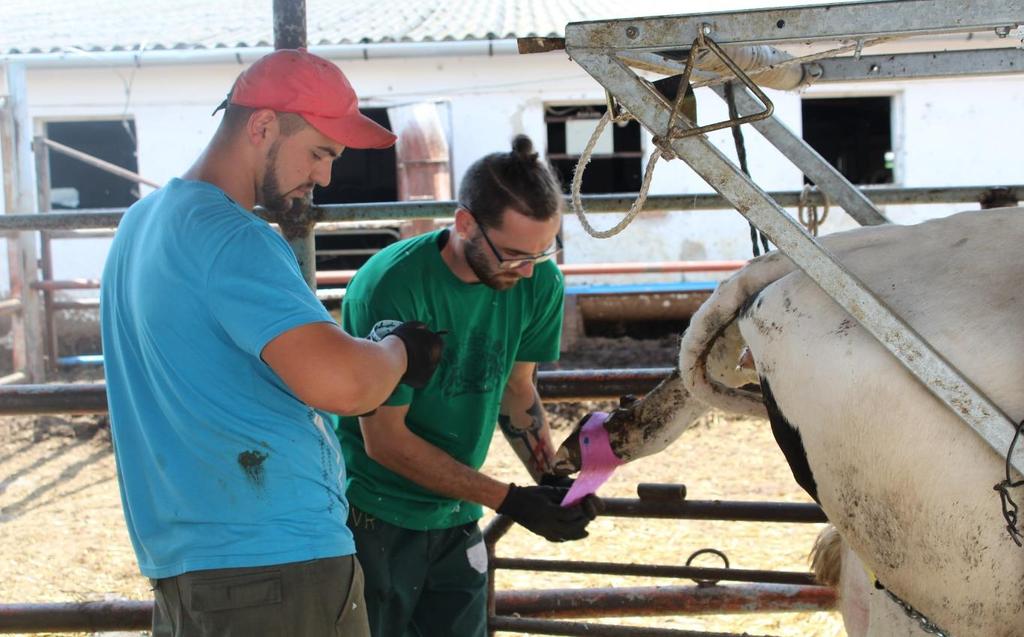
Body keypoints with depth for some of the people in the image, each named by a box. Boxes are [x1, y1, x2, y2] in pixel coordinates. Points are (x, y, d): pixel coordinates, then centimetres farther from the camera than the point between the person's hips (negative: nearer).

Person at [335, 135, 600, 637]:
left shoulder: (539, 282, -6)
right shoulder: (392, 288, -24)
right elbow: (385, 439, -20)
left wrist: (551, 478, -8)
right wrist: (509, 501, -22)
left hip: (456, 518, 5)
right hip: (375, 520, -5)